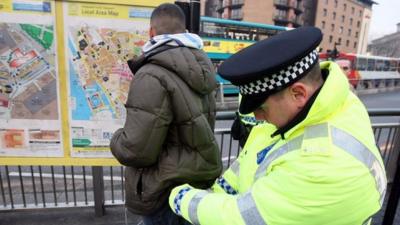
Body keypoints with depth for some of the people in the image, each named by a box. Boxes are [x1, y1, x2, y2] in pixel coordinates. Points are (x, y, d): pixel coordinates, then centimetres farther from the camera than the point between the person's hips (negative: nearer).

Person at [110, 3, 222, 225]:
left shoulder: (153, 76, -26)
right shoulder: (201, 66, 2)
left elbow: (136, 151, -28)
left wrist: (117, 139, -6)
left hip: (166, 191, -7)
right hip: (198, 181, 8)